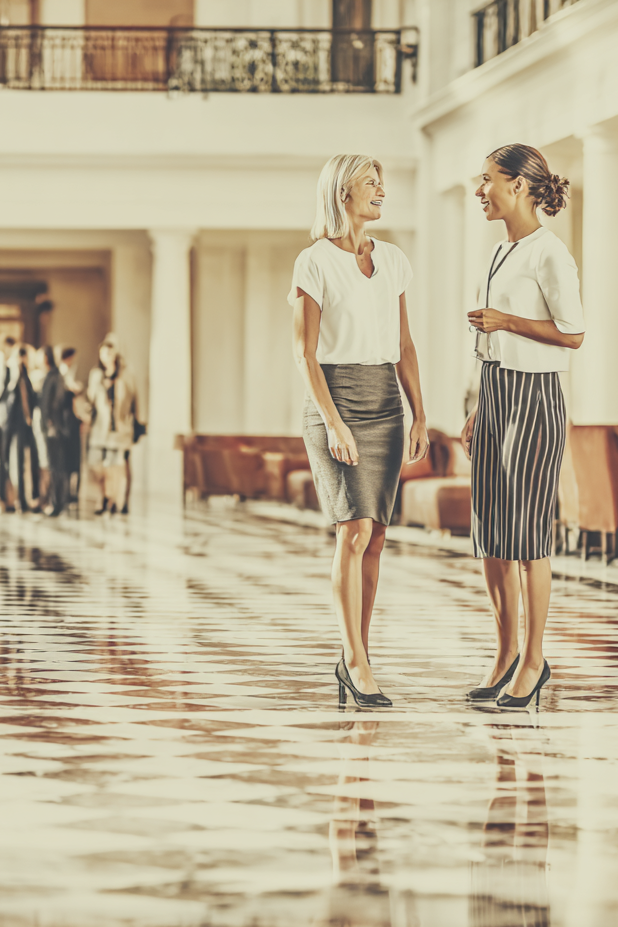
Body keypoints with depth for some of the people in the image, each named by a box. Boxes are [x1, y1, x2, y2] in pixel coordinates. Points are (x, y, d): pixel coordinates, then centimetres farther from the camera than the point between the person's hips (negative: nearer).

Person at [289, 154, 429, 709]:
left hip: (385, 406, 6)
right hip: (334, 400, -6)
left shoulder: (393, 261, 10)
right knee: (356, 532, -14)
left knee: (374, 539, 4)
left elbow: (404, 346, 13)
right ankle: (358, 663, -10)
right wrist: (334, 423, -17)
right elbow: (304, 352, -10)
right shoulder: (315, 263, -7)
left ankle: (354, 659, 13)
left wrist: (419, 417, 6)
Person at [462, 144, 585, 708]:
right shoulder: (503, 254, 15)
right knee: (489, 534, 8)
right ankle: (506, 654, 17)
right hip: (496, 395, 9)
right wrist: (479, 412, 18)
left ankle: (533, 661, 5)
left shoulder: (549, 255, -11)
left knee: (526, 536, -4)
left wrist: (505, 321, -14)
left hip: (534, 398, -9)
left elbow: (573, 335, -15)